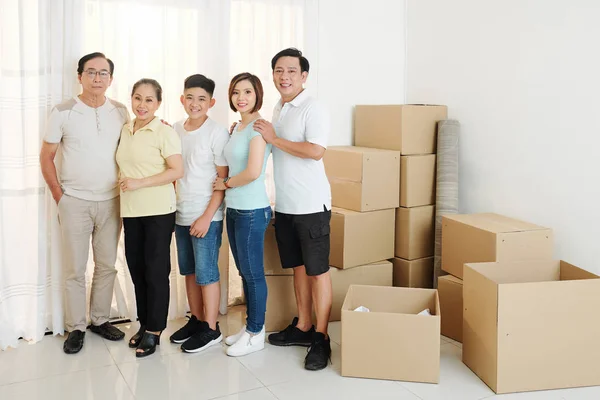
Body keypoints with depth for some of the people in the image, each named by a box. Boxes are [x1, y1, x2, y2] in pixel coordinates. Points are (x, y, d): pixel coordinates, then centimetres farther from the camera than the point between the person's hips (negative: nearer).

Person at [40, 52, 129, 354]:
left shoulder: (120, 112, 2)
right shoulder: (63, 112, -5)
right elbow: (46, 156, 0)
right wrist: (59, 197, -3)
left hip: (111, 202, 3)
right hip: (75, 202, -2)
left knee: (107, 266, 11)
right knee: (75, 269, 4)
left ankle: (100, 320, 27)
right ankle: (76, 327, 18)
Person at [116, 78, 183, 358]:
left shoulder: (165, 133, -9)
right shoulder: (125, 131, 11)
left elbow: (177, 171, -16)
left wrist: (140, 183, -19)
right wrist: (125, 184, 9)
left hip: (158, 211, -6)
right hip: (131, 211, 6)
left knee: (155, 270, 1)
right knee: (136, 268, 11)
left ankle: (154, 331, 12)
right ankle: (144, 323, 25)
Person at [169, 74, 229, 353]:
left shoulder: (216, 133, -11)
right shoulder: (175, 131, 7)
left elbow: (224, 179, -12)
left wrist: (207, 216, -16)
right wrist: (172, 204, 8)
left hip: (206, 216, -6)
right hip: (181, 215, 6)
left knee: (206, 273, 1)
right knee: (189, 271, 14)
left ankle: (211, 329, 13)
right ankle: (196, 320, 29)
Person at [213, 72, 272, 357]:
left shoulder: (257, 127, -14)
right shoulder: (237, 128, 13)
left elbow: (253, 172, -23)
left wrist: (226, 183, -9)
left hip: (252, 211, -9)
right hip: (234, 209, 9)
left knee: (253, 273, 2)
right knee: (244, 272, 16)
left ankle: (256, 334, 16)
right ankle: (249, 326, 30)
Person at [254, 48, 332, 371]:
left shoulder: (312, 108, -11)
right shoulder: (278, 109, 14)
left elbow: (315, 150, -23)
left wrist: (274, 138, -16)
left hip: (311, 204, -8)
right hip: (284, 204, 8)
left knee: (317, 269, -1)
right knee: (298, 266, 15)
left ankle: (321, 338, 8)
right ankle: (303, 327, 28)